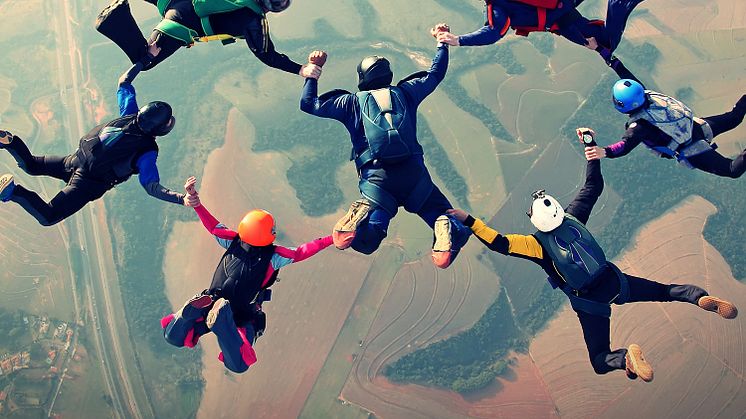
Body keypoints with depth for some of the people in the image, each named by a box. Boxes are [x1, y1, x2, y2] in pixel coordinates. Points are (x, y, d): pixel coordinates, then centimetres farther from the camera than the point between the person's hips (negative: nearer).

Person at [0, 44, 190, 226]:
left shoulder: (130, 114, -3)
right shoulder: (147, 152, -22)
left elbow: (124, 81, 10)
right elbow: (152, 187, -30)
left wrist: (147, 57, 17)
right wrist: (182, 199, -42)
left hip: (76, 159, 7)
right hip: (89, 183, -6)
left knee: (31, 165, 29)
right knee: (47, 218, -3)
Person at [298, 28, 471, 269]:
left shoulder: (353, 102, 15)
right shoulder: (405, 93, 19)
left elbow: (308, 104, 22)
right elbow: (435, 74, 34)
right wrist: (443, 43, 49)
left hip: (376, 177, -1)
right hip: (414, 173, 1)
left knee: (365, 242, -6)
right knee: (441, 212, 15)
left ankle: (362, 213, -39)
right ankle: (448, 231, -22)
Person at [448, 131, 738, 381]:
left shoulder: (537, 243, -16)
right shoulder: (573, 217, -4)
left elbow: (499, 243, -26)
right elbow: (594, 186, 6)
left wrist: (468, 220, -24)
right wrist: (590, 145, 11)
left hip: (589, 303, -3)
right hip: (614, 282, 4)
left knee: (600, 362, 9)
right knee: (665, 291, 23)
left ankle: (626, 358, -27)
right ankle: (700, 297, -10)